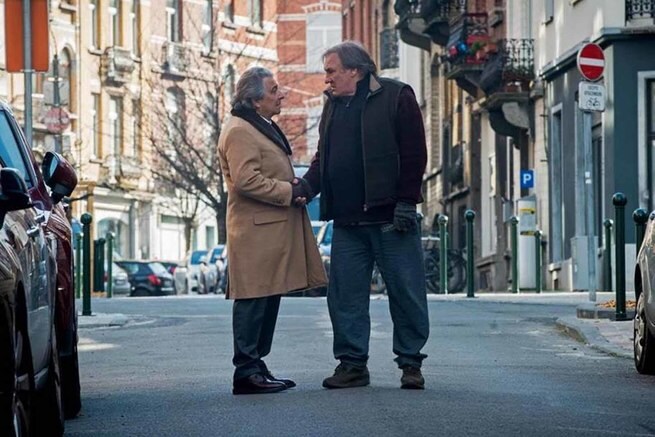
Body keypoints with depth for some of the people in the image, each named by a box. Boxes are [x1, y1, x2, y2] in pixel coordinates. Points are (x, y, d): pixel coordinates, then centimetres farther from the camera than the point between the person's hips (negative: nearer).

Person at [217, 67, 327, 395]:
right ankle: (246, 372, -7)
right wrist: (288, 192, -17)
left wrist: (296, 188, 15)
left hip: (274, 230, 11)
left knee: (268, 299, 11)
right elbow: (246, 180, -22)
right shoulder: (239, 132, -13)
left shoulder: (264, 128, 22)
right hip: (256, 231, -11)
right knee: (253, 301, -9)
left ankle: (255, 367, 16)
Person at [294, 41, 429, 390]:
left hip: (389, 217, -6)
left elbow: (414, 154, -7)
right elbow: (324, 156, 20)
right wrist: (308, 184, 0)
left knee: (406, 293, 0)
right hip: (347, 223, 6)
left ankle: (411, 363, 9)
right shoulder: (333, 105, 16)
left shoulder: (396, 97, -4)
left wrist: (406, 202, -13)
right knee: (345, 295, 4)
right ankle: (351, 363, 12)